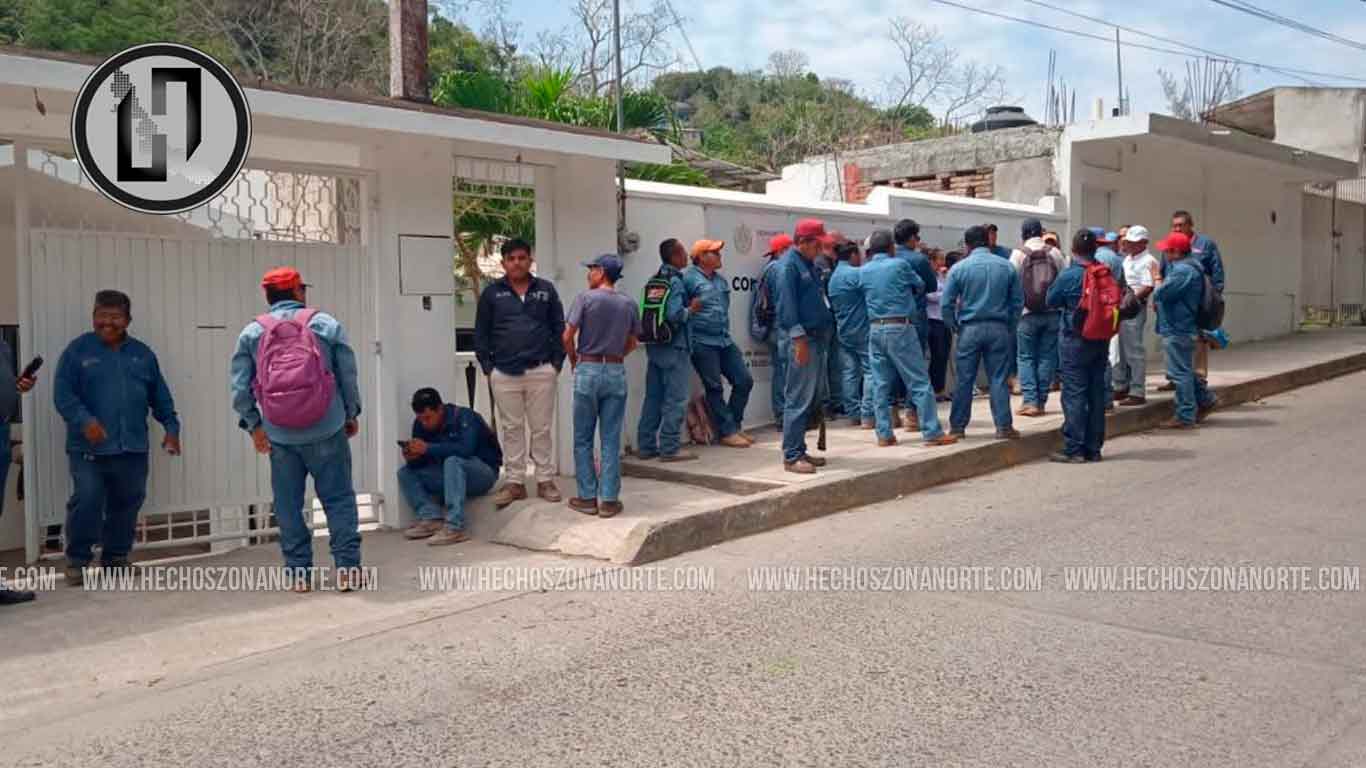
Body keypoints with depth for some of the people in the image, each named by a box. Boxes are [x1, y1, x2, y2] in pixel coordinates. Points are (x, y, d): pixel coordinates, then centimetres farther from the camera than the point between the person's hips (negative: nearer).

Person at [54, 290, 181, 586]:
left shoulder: (142, 353, 14)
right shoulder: (78, 350, 2)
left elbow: (160, 395, 18)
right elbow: (62, 393, -6)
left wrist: (171, 427, 9)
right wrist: (84, 420, -20)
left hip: (133, 447, 4)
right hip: (89, 447, -4)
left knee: (127, 503, 8)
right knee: (87, 501, -11)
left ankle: (116, 557, 23)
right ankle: (77, 561, 6)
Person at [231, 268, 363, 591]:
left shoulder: (251, 332, 3)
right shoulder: (326, 324, 0)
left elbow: (240, 388, 0)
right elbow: (349, 374, 1)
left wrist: (253, 425, 9)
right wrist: (352, 414, 12)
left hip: (279, 435, 2)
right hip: (326, 430, -1)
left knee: (288, 504, 11)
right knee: (338, 498, 5)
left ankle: (300, 573, 14)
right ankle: (347, 568, 3)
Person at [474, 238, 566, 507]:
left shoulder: (546, 290, 5)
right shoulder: (492, 292, 4)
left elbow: (559, 329, 8)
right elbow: (481, 333, 6)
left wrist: (557, 363, 1)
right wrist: (487, 367, 0)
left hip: (541, 371, 0)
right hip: (504, 373, 0)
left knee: (541, 428, 6)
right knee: (511, 429, 7)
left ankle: (545, 480, 16)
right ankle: (514, 482, 15)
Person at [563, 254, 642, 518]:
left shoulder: (585, 298, -7)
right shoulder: (628, 304, 6)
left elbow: (568, 337, -9)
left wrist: (574, 361, 7)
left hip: (588, 370, -3)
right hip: (616, 372, 3)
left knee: (583, 439, 7)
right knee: (611, 440, 5)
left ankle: (588, 497, 10)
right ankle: (609, 500, 6)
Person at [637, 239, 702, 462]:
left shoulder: (654, 280, 12)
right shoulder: (675, 281, -14)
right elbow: (674, 314, -24)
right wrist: (691, 309, -6)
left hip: (654, 345, 8)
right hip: (673, 346, -8)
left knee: (653, 397, 12)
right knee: (675, 399, -2)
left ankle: (646, 446, 17)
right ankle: (670, 447, 0)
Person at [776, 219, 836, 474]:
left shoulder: (808, 264, 18)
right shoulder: (789, 265, -11)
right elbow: (787, 305, -17)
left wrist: (827, 326, 19)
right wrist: (799, 338, -21)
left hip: (816, 337, 10)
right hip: (801, 339, -10)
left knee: (809, 398, 12)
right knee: (799, 399, -8)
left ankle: (799, 450, 20)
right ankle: (791, 456, -4)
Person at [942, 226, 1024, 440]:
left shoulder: (959, 268, -3)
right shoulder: (1007, 266, 3)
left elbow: (947, 303, -4)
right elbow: (1018, 300, 5)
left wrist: (954, 326, 9)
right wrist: (1010, 327, 14)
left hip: (970, 328, -1)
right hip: (999, 329, 1)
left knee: (964, 380, 5)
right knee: (998, 379, 5)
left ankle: (958, 426, 11)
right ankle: (1004, 426, 6)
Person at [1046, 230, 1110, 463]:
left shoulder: (1068, 275, -14)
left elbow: (1051, 301, -1)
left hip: (1075, 341, -5)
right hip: (1101, 339, 5)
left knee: (1074, 395, -2)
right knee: (1097, 393, 10)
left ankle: (1074, 449, -2)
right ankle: (1093, 448, 16)